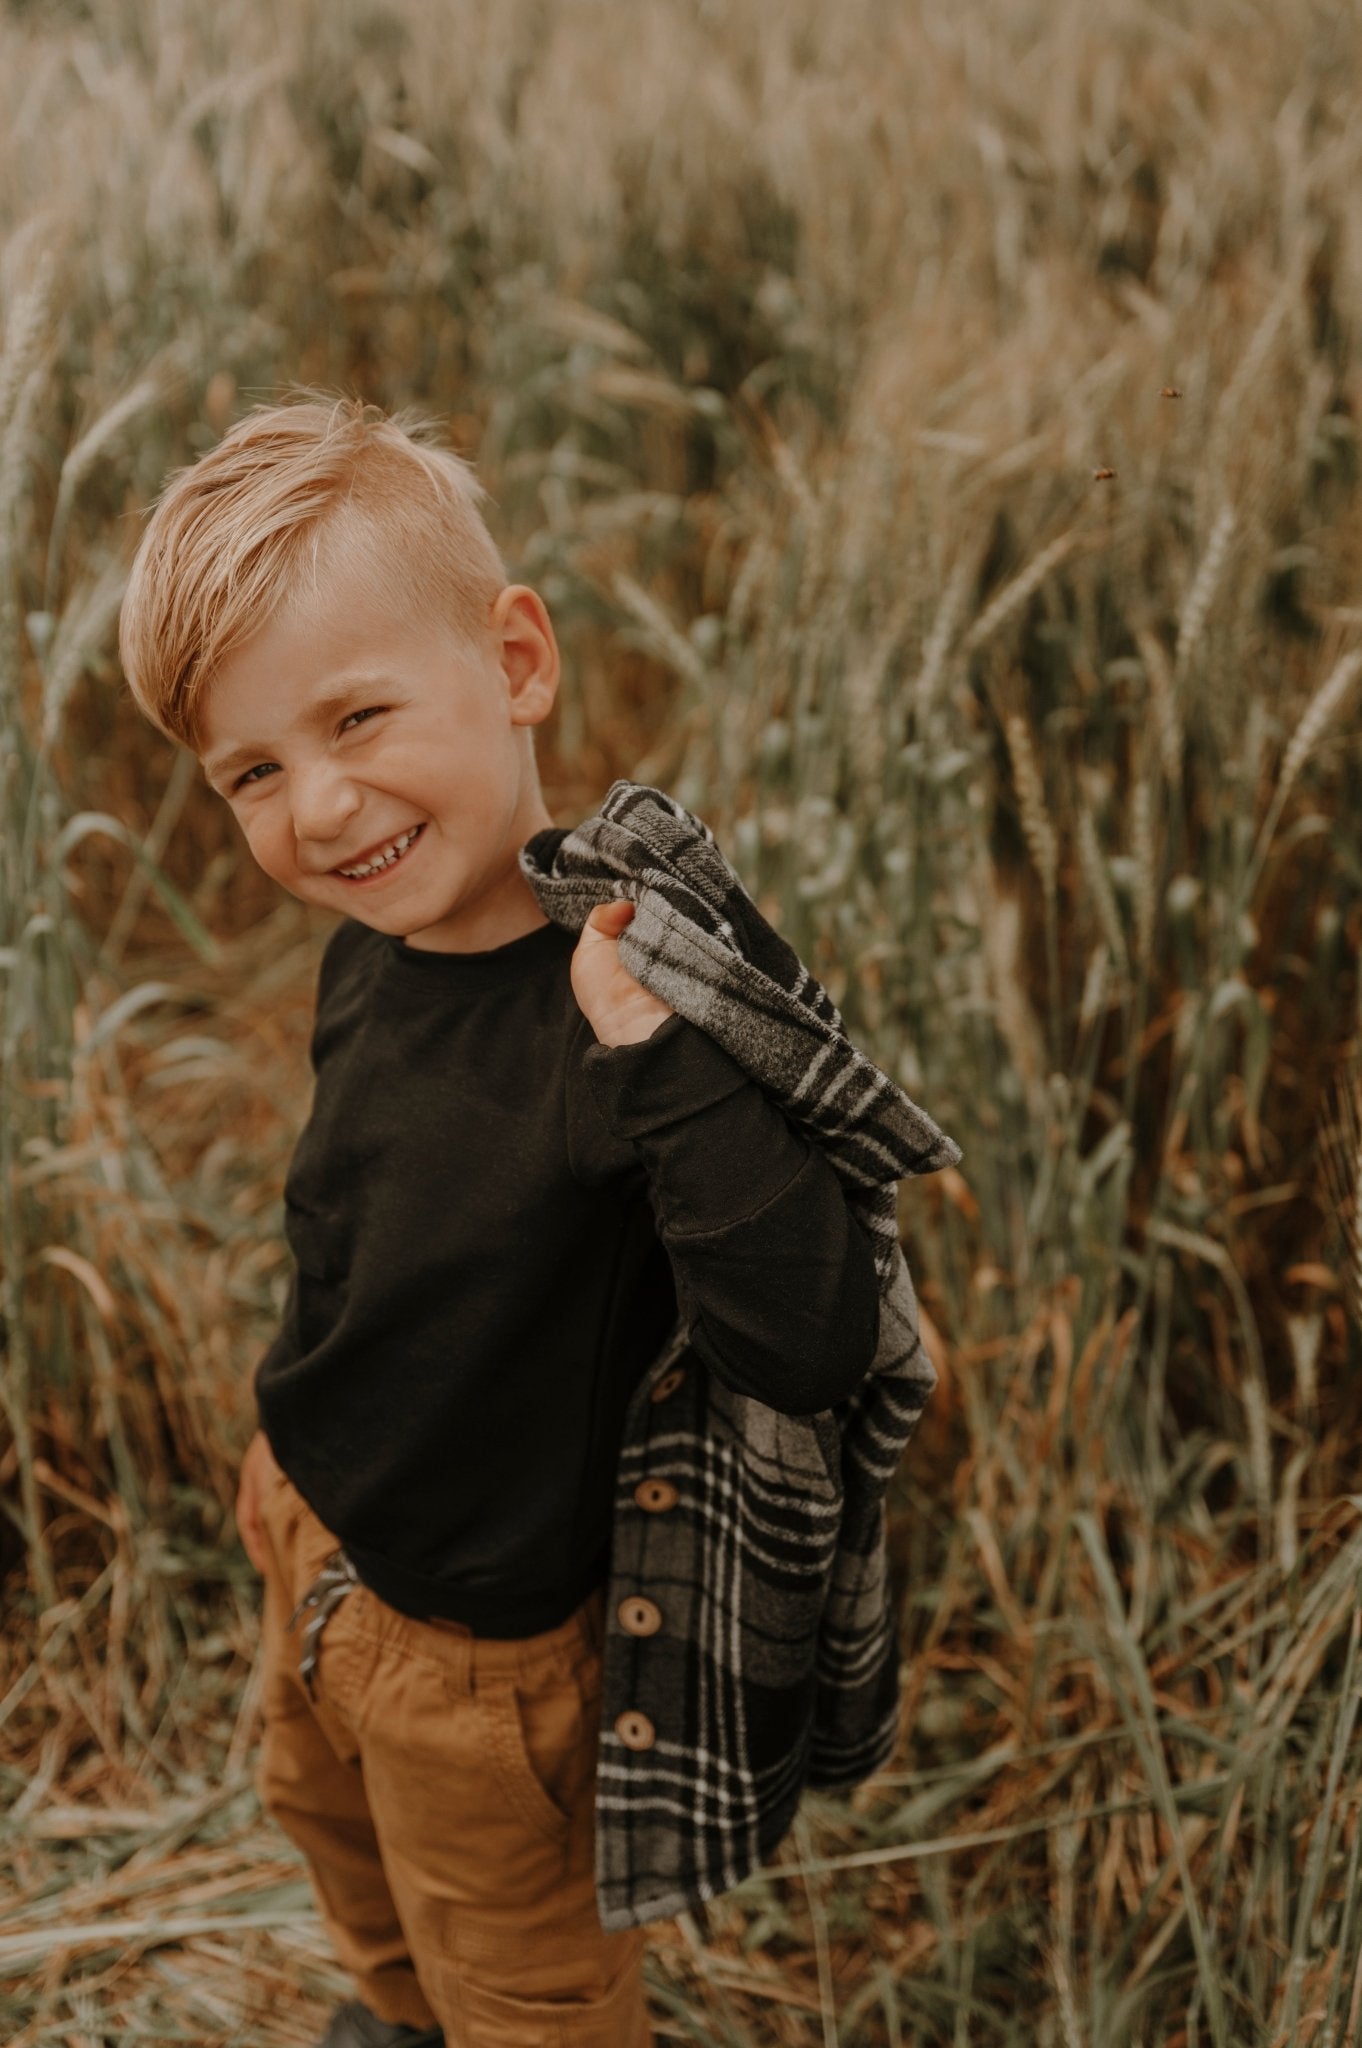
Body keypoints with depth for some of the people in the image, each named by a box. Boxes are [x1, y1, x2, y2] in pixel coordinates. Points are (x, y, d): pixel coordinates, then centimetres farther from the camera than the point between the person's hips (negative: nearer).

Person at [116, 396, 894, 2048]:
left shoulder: (647, 1003, -34)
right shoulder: (369, 953, -12)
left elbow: (810, 1355, -43)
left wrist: (656, 1047, -49)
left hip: (478, 1623, -7)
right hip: (307, 1532, 8)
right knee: (321, 1810, 36)